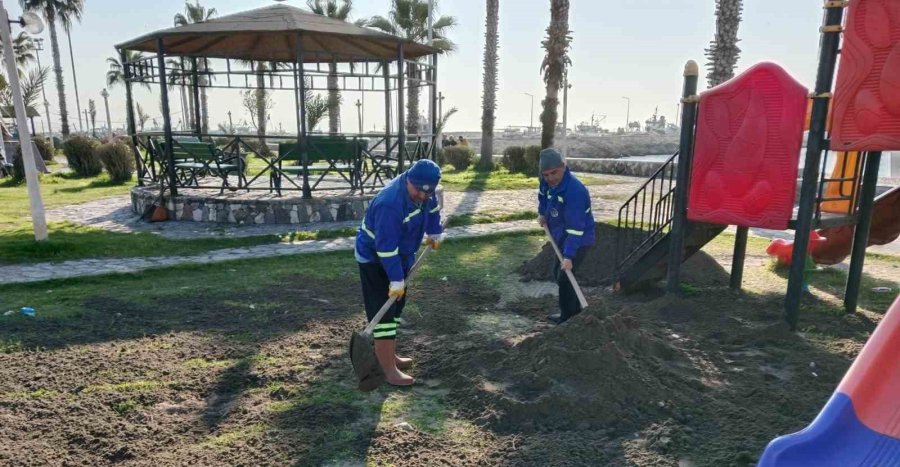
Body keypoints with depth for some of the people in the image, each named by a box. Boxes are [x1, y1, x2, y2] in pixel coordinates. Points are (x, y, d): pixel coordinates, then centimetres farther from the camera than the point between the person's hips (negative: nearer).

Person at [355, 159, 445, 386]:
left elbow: (433, 207, 15)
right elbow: (386, 248, -34)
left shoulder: (424, 192, -10)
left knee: (396, 307, 16)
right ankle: (389, 369, -5)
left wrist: (435, 232, 12)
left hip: (398, 256, 9)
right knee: (384, 313, -10)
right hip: (375, 258, -9)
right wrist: (397, 280, -31)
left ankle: (389, 355, 31)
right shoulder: (389, 204, -36)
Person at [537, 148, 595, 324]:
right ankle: (574, 310, 34)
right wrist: (542, 213, 10)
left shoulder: (574, 190, -33)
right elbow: (543, 193, 21)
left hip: (578, 241, -10)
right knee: (558, 273, 19)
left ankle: (568, 317, 4)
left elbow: (575, 227, -35)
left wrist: (568, 256, -36)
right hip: (562, 238, 10)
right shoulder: (548, 181, -7)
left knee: (564, 277, -13)